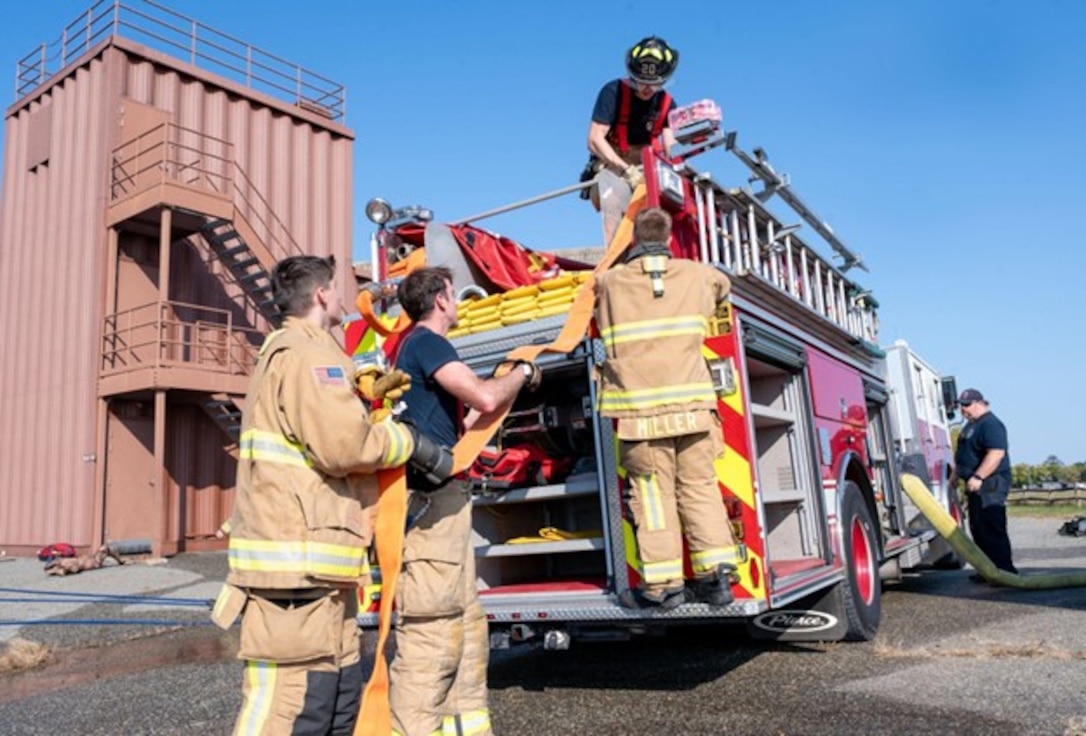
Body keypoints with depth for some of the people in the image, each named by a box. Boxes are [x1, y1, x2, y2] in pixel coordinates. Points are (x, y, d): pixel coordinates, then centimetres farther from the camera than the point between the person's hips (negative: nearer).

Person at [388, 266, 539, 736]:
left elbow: (458, 426, 26)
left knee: (466, 625, 14)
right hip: (431, 501, -10)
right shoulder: (427, 342, -9)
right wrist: (522, 373, -2)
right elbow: (484, 397, -22)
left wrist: (513, 386, 22)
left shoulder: (420, 346, 21)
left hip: (442, 499, 11)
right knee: (431, 629, -9)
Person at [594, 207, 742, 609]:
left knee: (652, 493, 3)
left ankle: (663, 585, 6)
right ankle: (716, 575, 10)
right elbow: (724, 285, 33)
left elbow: (599, 324, 24)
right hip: (693, 406, 2)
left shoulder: (608, 281, 5)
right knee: (700, 488, 9)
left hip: (640, 410, -2)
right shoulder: (697, 275, 10)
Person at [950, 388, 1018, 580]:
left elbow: (996, 453, -26)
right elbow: (965, 455, 30)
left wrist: (978, 477, -30)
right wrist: (956, 474, 28)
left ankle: (1004, 570, -5)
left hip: (989, 485, -11)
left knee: (993, 529, -10)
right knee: (978, 529, 13)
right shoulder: (971, 425, 19)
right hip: (976, 486, 11)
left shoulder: (990, 424, -14)